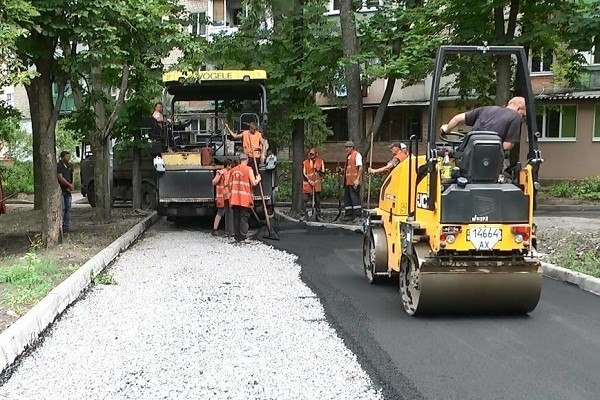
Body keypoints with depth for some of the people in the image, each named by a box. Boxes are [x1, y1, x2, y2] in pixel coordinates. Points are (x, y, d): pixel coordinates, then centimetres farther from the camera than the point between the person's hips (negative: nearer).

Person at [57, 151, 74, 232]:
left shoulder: (69, 167, 16)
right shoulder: (58, 166, -7)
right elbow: (60, 178, -16)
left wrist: (70, 187, 0)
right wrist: (69, 185, -11)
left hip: (67, 191, 7)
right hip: (60, 190, -7)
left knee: (68, 208, 4)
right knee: (61, 208, -11)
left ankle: (66, 226, 8)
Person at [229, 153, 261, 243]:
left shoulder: (232, 170, 12)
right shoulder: (249, 169, -4)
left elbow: (229, 183, 13)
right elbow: (253, 183, -10)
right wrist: (258, 179, 10)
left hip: (234, 198, 5)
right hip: (245, 199, -5)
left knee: (236, 218, 9)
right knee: (244, 218, -2)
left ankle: (237, 237, 11)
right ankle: (243, 238, -5)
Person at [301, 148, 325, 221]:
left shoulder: (320, 161, 4)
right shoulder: (305, 162, -1)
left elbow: (323, 173, 4)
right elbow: (303, 174, -1)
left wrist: (318, 170, -15)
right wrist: (309, 181, -12)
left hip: (317, 184, 2)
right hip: (307, 184, -2)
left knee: (317, 200, 10)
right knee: (304, 200, -9)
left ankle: (318, 215, 19)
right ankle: (304, 214, -2)